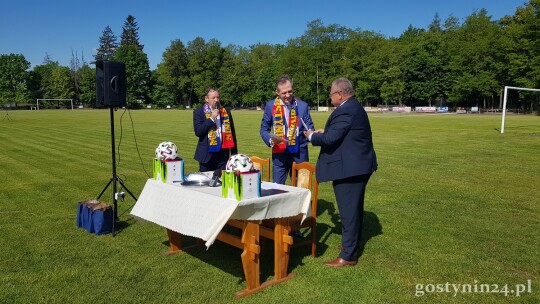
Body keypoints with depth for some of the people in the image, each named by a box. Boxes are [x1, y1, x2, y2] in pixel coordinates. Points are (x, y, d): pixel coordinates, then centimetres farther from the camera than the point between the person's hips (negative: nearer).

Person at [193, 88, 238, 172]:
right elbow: (198, 132, -11)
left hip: (223, 155, 2)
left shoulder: (226, 111, 8)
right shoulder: (199, 112, 0)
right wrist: (211, 118, -15)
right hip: (207, 155, -2)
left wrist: (234, 153, 9)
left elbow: (232, 132, 11)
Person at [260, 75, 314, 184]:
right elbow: (264, 129, 7)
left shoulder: (303, 105, 2)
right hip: (279, 154, 0)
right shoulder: (270, 105, 3)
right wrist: (270, 140, -14)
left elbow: (309, 128, 6)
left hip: (299, 154, 0)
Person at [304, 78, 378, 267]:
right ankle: (352, 243, 37)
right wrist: (325, 131, 9)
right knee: (354, 208, 21)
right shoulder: (354, 107, 13)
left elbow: (330, 139, -25)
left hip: (349, 168, -11)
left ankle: (348, 256, 8)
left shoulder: (345, 111, -21)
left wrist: (311, 136, -7)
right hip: (358, 165, 11)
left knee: (348, 211, -2)